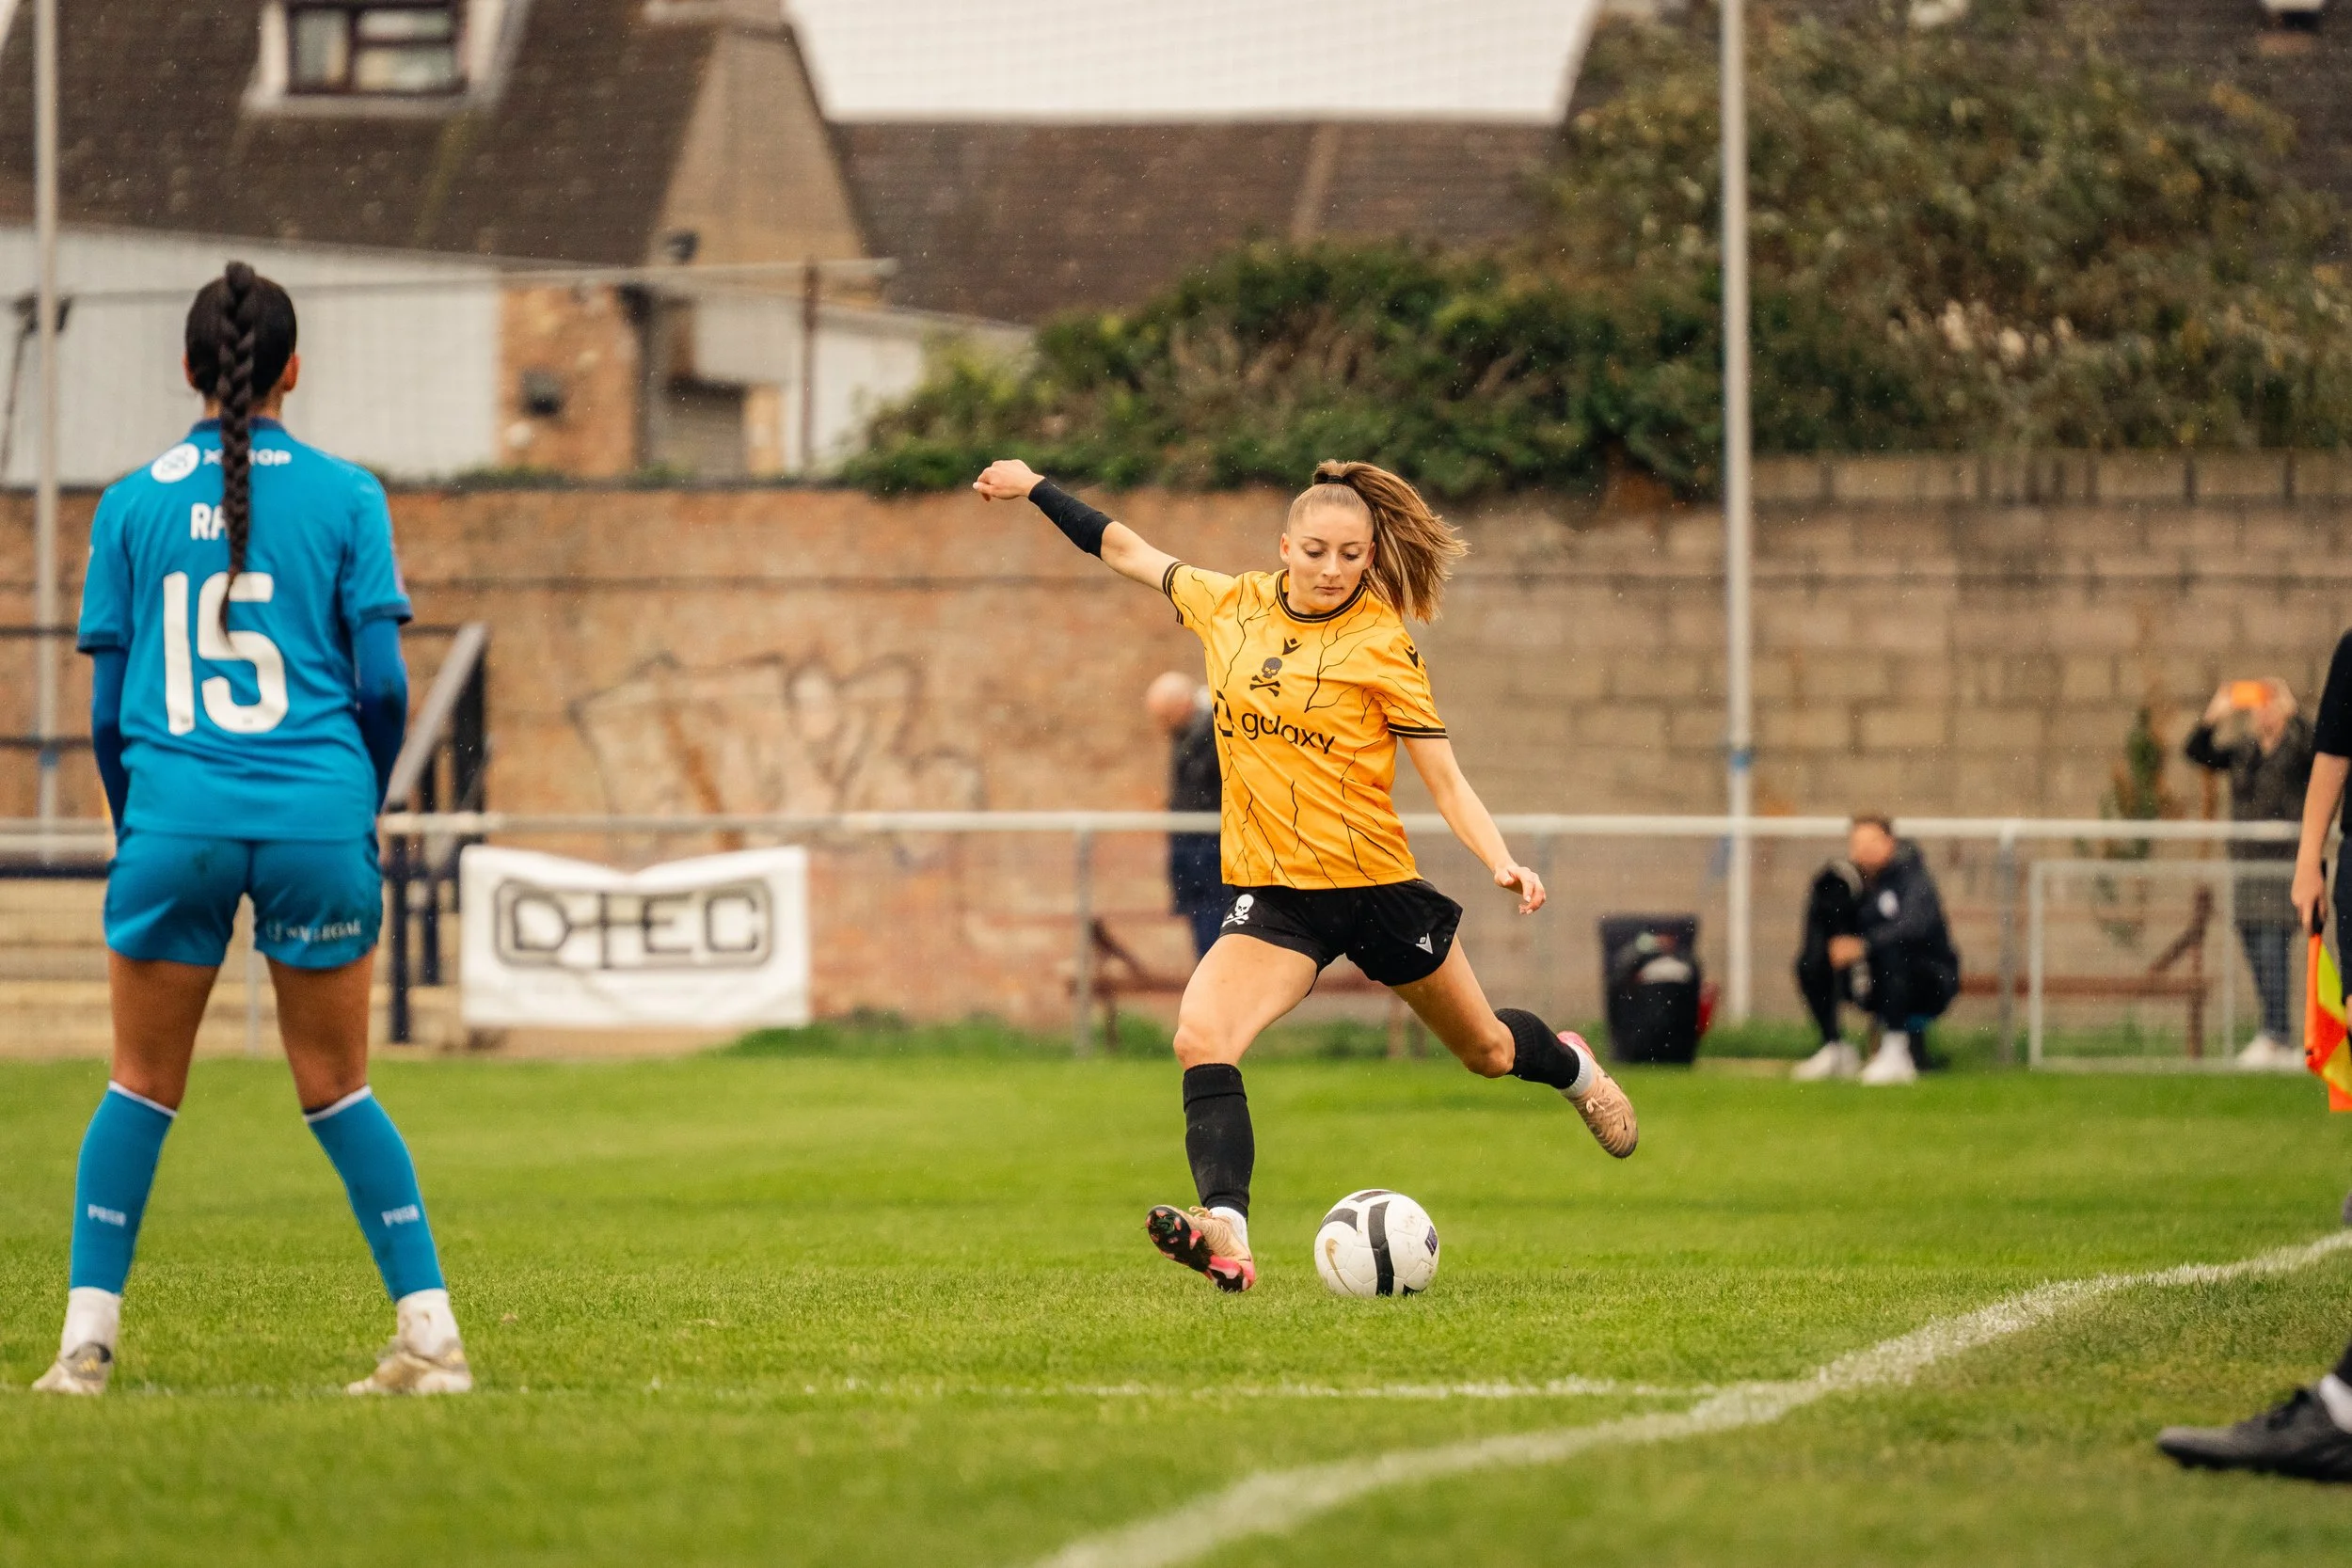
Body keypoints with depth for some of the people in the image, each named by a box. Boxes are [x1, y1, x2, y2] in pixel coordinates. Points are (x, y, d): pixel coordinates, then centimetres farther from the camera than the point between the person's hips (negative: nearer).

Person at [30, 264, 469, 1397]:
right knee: (335, 1090, 10)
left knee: (142, 1088, 11)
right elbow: (383, 682, 0)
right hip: (317, 815, 0)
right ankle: (429, 1333, 5)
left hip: (177, 819, 0)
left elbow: (105, 706, 6)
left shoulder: (131, 505, 5)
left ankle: (86, 1337, 5)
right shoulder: (346, 496, 2)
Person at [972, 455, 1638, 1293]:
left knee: (1488, 1050, 17)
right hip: (1274, 893, 2)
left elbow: (1445, 780, -7)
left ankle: (1572, 1067, 54)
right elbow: (1126, 550, 18)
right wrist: (1035, 488, 22)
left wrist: (1502, 861, -23)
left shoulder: (1381, 644, -7)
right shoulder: (1230, 606, 2)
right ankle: (1226, 1237, -38)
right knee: (1200, 1036, -25)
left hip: (1374, 879, -2)